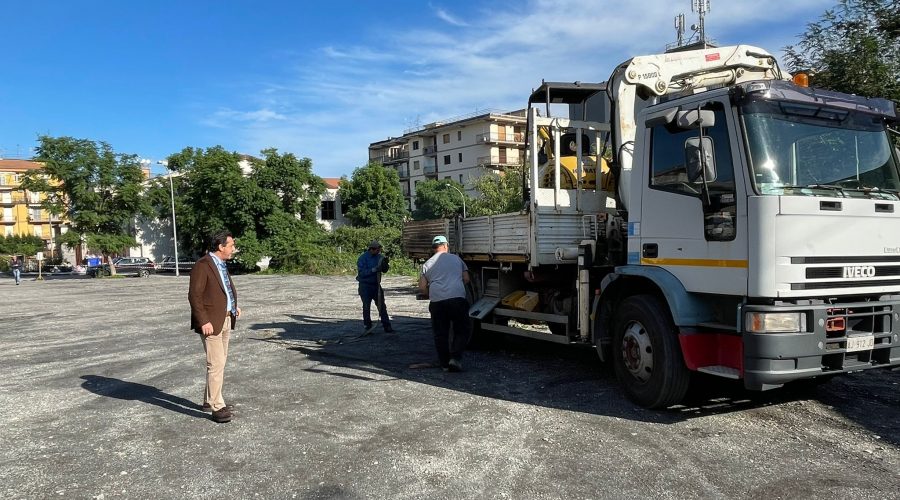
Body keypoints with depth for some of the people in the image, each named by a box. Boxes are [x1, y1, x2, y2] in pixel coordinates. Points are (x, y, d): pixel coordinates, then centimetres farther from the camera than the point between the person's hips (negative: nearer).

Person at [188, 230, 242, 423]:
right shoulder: (202, 265, -14)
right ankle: (217, 407, -1)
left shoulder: (221, 264, 14)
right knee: (216, 365, -7)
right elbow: (194, 295, -18)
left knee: (220, 363, 15)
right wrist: (204, 321, -22)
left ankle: (210, 400, 27)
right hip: (211, 322, -9)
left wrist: (233, 306, 11)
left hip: (226, 320, 9)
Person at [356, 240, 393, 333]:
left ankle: (387, 326, 9)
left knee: (382, 306, 4)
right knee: (366, 306, 3)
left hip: (376, 285, 5)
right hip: (365, 285, -5)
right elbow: (361, 272, -21)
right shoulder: (363, 258, -12)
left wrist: (385, 265, -13)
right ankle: (367, 327, 14)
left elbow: (384, 270, 9)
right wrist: (374, 269, -28)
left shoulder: (379, 256, 4)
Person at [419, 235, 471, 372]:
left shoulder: (427, 264, 16)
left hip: (436, 301, 1)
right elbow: (466, 279, 16)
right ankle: (456, 358, -3)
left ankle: (445, 364, 15)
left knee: (440, 333, 11)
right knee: (462, 330, 11)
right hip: (457, 298, -1)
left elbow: (422, 288, 9)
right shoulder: (456, 259, 17)